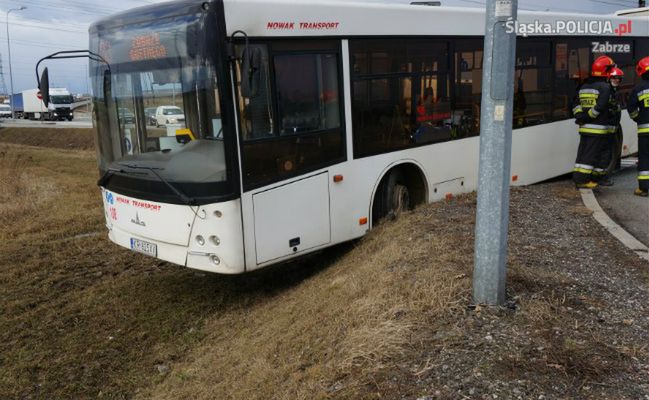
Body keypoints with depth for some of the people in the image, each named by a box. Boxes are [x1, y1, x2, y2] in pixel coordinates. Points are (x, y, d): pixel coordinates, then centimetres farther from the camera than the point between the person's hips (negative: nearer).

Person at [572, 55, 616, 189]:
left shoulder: (584, 87, 14)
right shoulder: (605, 87, -9)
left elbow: (576, 104, 10)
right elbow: (600, 107, -17)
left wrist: (580, 116, 1)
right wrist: (587, 117, -9)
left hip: (584, 128, 7)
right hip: (598, 127, -7)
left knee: (582, 152, 11)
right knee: (591, 154, -3)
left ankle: (577, 178, 12)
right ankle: (583, 180, -4)